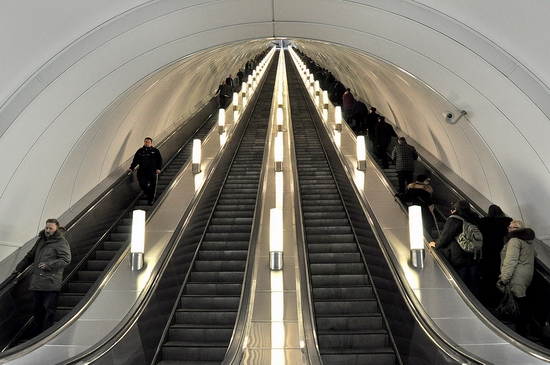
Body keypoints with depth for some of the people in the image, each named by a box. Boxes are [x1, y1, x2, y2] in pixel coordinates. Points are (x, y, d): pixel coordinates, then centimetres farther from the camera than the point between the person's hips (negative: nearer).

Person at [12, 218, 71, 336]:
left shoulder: (61, 243, -5)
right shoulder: (41, 240, 18)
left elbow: (66, 260, -13)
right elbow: (30, 256, 30)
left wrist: (48, 265, -17)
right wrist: (19, 268, 32)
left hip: (50, 283, -7)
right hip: (37, 282, 7)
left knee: (49, 309, -4)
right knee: (37, 309, 14)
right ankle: (37, 334, 24)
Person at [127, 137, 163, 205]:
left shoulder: (155, 151, 8)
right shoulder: (140, 151, 14)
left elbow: (160, 160, 5)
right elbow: (135, 160, 16)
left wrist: (158, 168, -8)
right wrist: (131, 168, 6)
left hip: (152, 172, -2)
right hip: (142, 172, 2)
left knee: (153, 186, -1)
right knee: (142, 184, -10)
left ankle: (151, 200, 12)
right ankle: (149, 194, 19)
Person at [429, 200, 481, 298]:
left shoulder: (453, 220, -12)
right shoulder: (473, 219, 9)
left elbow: (444, 236, -13)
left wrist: (436, 244, 6)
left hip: (458, 259, -6)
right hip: (473, 258, 6)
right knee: (473, 285, 13)